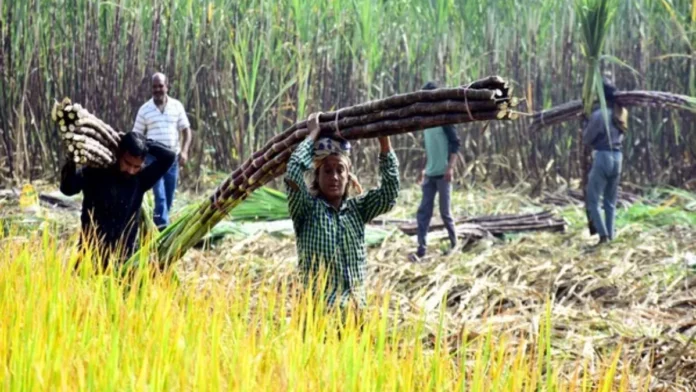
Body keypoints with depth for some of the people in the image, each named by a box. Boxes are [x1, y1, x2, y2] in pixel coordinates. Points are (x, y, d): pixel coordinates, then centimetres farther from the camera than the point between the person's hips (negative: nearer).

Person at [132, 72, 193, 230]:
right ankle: (163, 226, -22)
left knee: (169, 197, 6)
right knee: (160, 195, -15)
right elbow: (137, 135, 7)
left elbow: (186, 130, 6)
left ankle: (157, 225, 19)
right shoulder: (145, 109, 2)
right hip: (153, 156, -2)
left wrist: (184, 151, -10)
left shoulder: (177, 106, 5)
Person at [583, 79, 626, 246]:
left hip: (602, 157, -7)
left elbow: (586, 139, -5)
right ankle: (610, 235, 13)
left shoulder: (598, 115, -14)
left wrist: (587, 124, 11)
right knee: (610, 201, 14)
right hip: (617, 157, 7)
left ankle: (603, 234, -11)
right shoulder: (620, 113, 7)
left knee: (592, 199, -1)